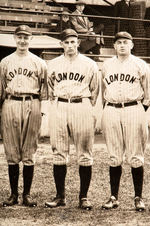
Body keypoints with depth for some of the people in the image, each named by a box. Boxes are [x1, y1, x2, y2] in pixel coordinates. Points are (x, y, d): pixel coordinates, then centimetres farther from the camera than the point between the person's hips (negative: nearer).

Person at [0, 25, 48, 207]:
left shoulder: (39, 63, 10)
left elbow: (43, 90, 8)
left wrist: (44, 109, 0)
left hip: (32, 106, -1)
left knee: (29, 153, 1)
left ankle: (27, 194, 7)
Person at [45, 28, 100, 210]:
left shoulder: (90, 65, 6)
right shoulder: (53, 64, 11)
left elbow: (94, 91, 12)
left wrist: (89, 109, 10)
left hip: (82, 107, -2)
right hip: (59, 108, 2)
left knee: (84, 155, -2)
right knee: (58, 154, 2)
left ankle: (84, 197, 4)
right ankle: (60, 196, 10)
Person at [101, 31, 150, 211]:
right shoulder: (106, 65, 13)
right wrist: (110, 108, 12)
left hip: (133, 109, -3)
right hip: (111, 111, 3)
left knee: (135, 157, -3)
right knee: (114, 157, 5)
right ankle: (114, 197, 10)